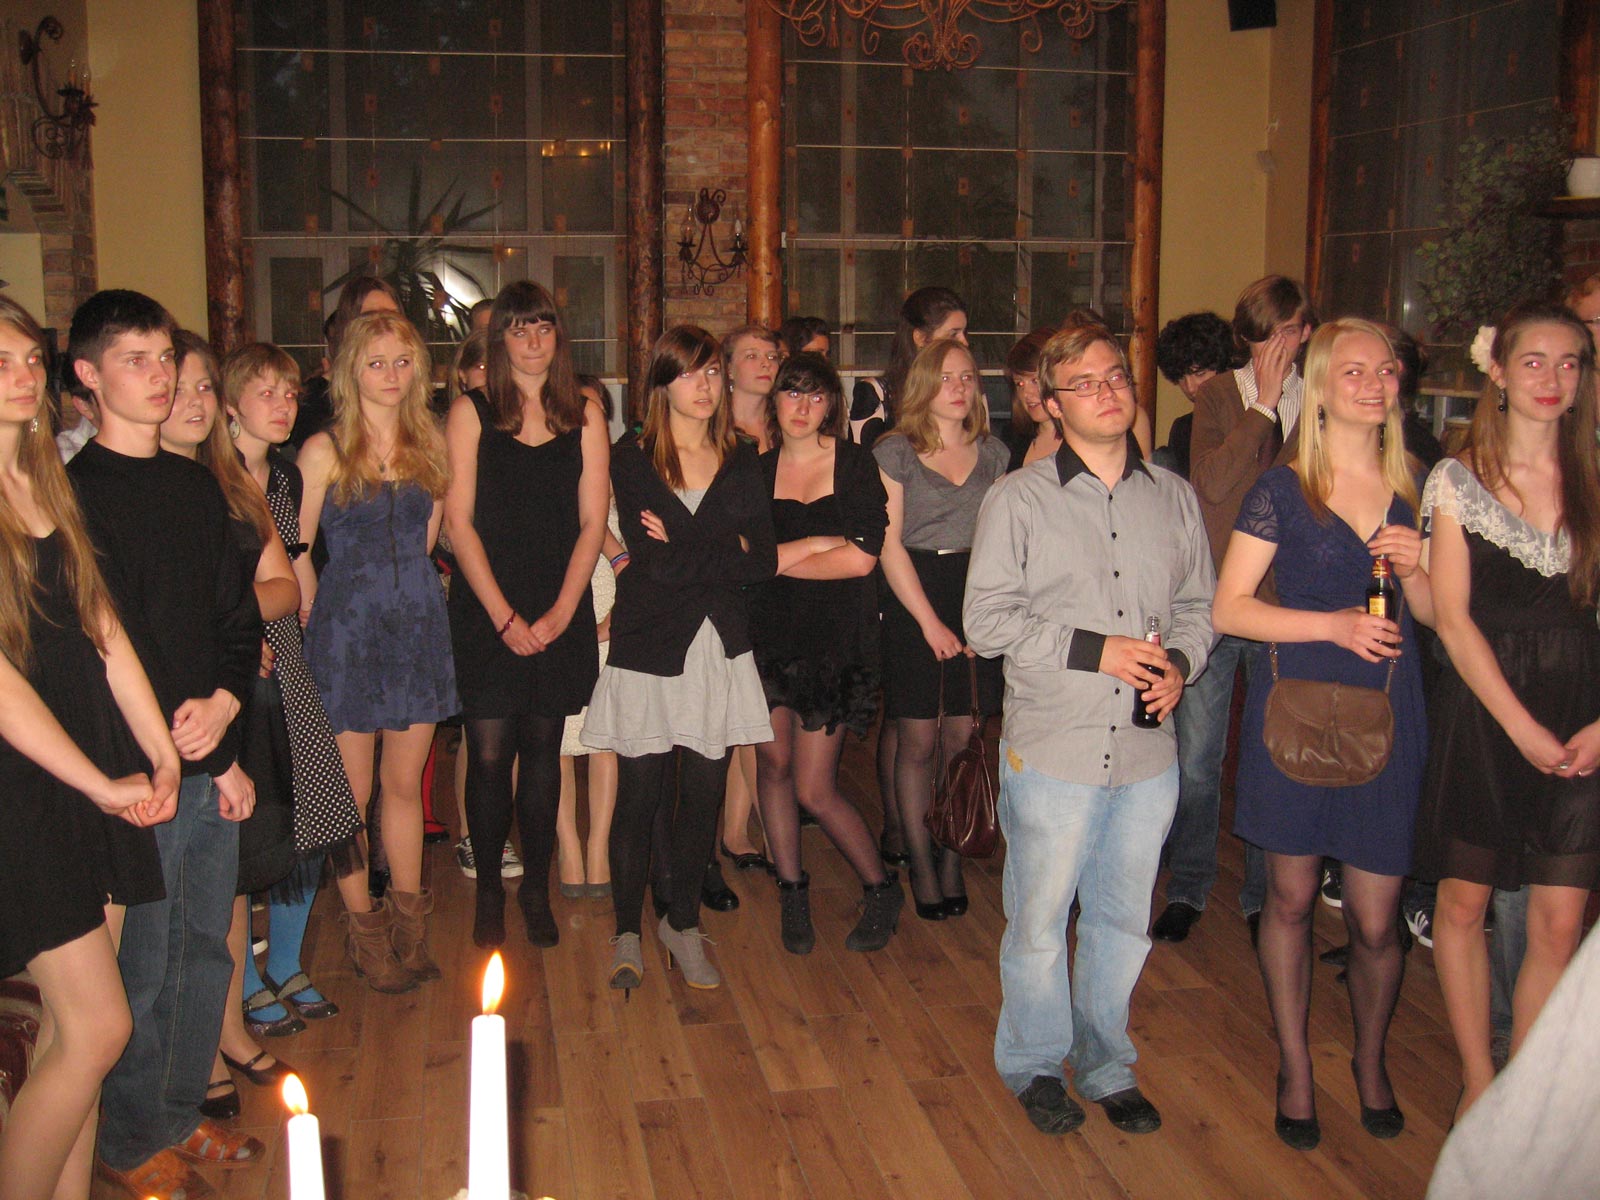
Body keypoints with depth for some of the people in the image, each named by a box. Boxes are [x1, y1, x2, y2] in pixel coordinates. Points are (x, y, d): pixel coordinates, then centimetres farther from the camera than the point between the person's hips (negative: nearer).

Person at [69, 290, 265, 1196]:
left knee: (206, 949, 15)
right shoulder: (76, 491, -9)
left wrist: (226, 700, -6)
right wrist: (211, 755, -12)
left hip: (212, 760, 6)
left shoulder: (197, 485, 12)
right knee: (144, 967, 4)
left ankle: (181, 1113, 32)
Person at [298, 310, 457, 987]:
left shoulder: (430, 442, 6)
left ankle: (408, 924, 23)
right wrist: (317, 608, 2)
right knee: (351, 793, 3)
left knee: (405, 782, 12)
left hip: (418, 624, 3)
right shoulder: (325, 451, -6)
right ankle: (364, 928, 17)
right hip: (348, 628, -3)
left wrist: (404, 586, 12)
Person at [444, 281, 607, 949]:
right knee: (489, 755, -1)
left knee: (542, 750, 7)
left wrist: (560, 613, -6)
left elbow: (592, 524, 4)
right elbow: (460, 524, -3)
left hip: (560, 615, 2)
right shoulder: (471, 413, 2)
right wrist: (504, 616, -9)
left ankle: (536, 889, 20)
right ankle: (489, 893, 15)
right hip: (486, 612, -1)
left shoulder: (584, 416, 7)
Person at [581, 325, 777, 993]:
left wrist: (685, 551, -10)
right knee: (639, 798, 1)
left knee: (703, 795, 7)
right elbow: (654, 562, -14)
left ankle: (683, 924, 25)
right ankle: (627, 934, 18)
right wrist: (727, 552, -7)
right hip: (649, 653, -3)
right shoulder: (632, 461, -1)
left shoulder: (741, 464, 9)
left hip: (719, 650, 3)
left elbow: (765, 560, -3)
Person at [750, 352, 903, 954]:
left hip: (836, 638, -3)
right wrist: (816, 545, -13)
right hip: (770, 631, 4)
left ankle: (881, 888, 18)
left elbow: (861, 558, -12)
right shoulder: (758, 469, 7)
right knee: (773, 764, 5)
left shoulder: (855, 464, -2)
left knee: (814, 789, -4)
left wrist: (779, 559, -7)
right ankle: (792, 892, 24)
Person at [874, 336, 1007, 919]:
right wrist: (931, 623, -9)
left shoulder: (993, 453, 11)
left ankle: (953, 862, 14)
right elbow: (889, 545, -4)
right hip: (914, 600, -3)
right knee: (918, 742, 1)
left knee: (963, 740, 3)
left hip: (980, 597, 3)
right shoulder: (895, 451, 0)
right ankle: (921, 866, 12)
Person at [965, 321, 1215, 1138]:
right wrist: (1094, 649, -15)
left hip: (1147, 754, 4)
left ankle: (1107, 1065, 35)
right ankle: (1034, 1064, 30)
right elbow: (987, 618, -7)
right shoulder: (1018, 499, -3)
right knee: (1039, 923, 7)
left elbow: (1199, 604, 15)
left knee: (1123, 921, 16)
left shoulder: (1173, 497, 9)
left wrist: (1180, 662, -6)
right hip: (1052, 753, -3)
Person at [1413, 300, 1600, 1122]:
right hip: (1482, 709, -1)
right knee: (1463, 902, 6)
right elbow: (1453, 618, -5)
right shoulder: (1457, 479, -1)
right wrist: (1523, 728, -10)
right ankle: (1478, 1083, 23)